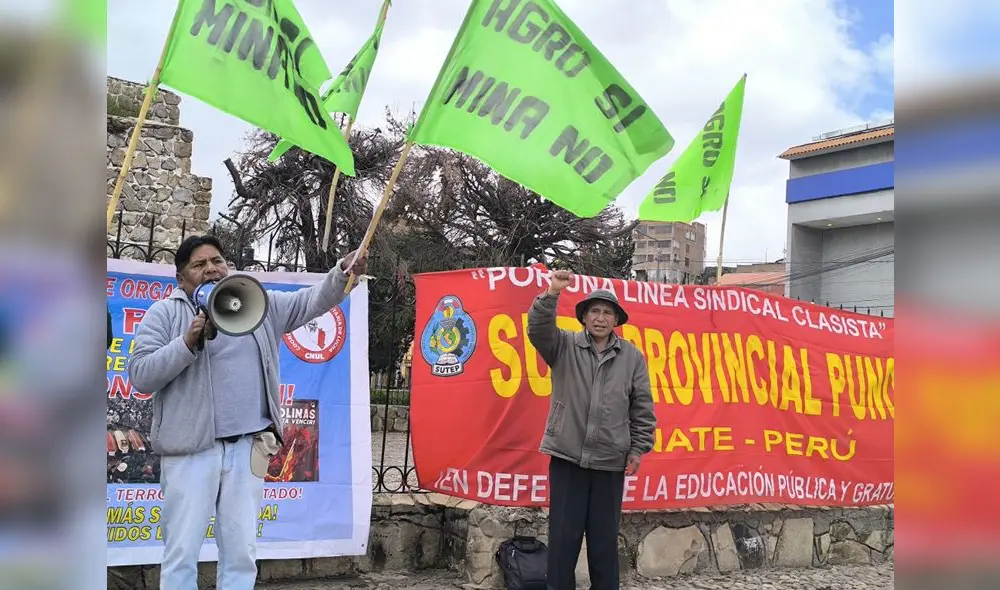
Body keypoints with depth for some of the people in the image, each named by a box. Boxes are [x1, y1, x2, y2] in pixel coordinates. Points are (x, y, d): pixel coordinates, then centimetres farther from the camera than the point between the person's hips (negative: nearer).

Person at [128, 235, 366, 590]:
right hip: (191, 448, -3)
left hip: (247, 447, 3)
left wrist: (342, 273, -12)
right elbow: (140, 374, -5)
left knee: (241, 553, 9)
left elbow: (312, 301, 7)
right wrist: (188, 342, -16)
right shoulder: (164, 313, 2)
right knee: (182, 552, 0)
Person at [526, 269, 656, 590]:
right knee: (563, 535, 4)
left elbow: (642, 407, 7)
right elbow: (538, 329, -16)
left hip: (610, 461, 1)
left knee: (605, 537, 9)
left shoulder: (632, 356, 5)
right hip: (567, 456, -1)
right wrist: (551, 294, -29)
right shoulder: (564, 346, 3)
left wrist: (638, 448, 4)